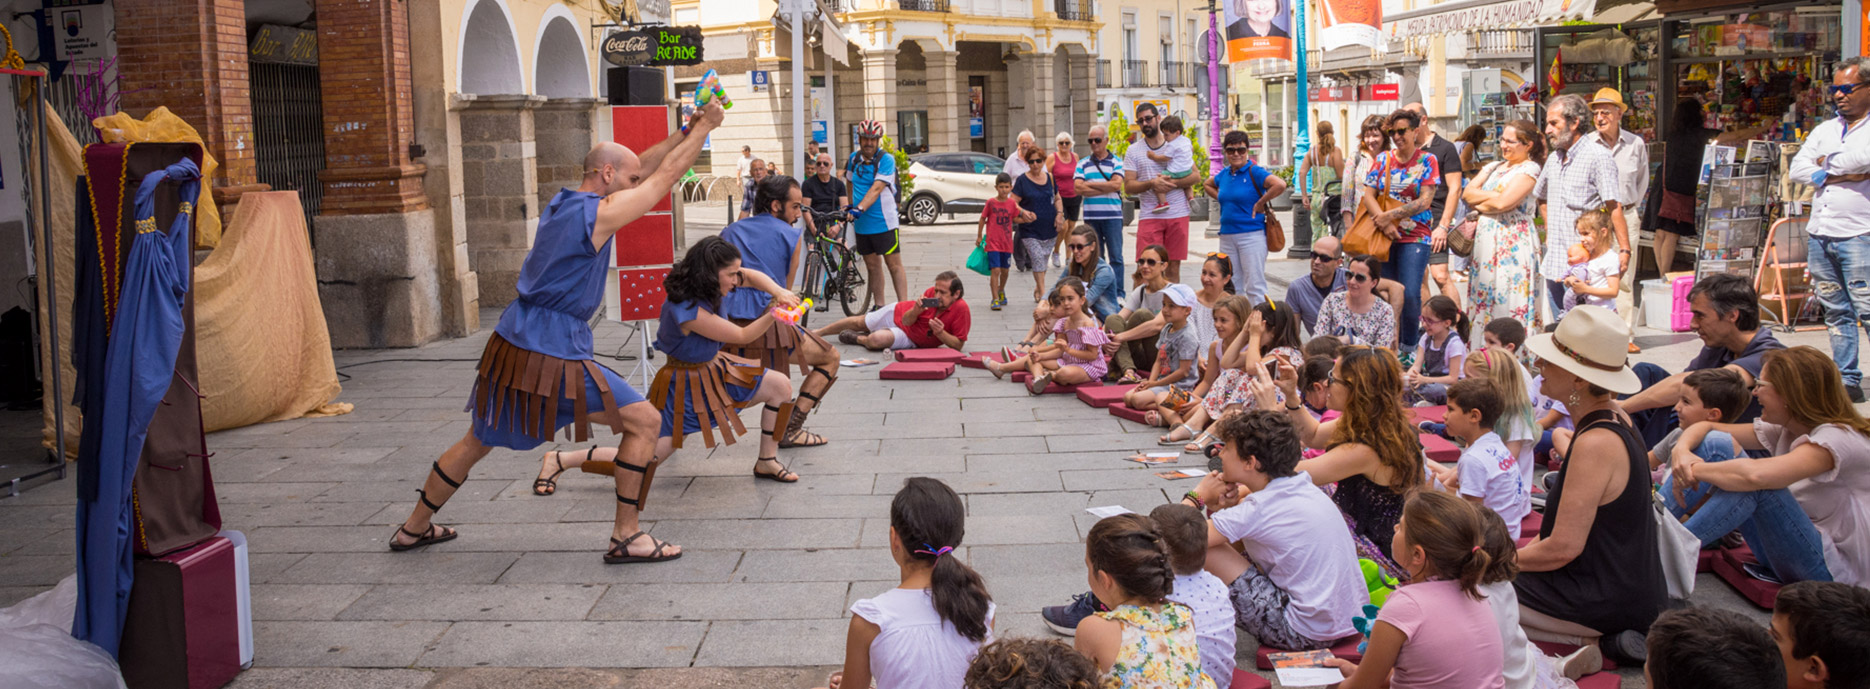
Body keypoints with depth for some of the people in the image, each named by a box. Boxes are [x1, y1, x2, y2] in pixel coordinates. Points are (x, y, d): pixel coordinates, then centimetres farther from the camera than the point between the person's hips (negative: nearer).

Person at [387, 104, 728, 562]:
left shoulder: (563, 202, 11)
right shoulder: (598, 213, -14)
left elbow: (647, 165, 20)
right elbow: (666, 175, -6)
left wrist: (687, 132, 18)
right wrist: (704, 127, 6)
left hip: (512, 343, 9)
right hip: (554, 356, -9)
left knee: (478, 441, 23)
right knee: (644, 421, 0)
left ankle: (414, 528, 36)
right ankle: (626, 534, 2)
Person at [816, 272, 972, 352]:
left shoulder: (961, 310, -33)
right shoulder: (931, 293, -25)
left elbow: (958, 345, -27)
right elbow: (906, 320, -15)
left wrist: (940, 333, -42)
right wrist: (916, 310, -37)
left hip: (910, 340, -2)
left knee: (876, 340, -25)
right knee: (858, 323, 17)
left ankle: (859, 339, 11)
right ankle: (817, 332, 43)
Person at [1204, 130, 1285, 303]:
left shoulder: (1254, 172, -9)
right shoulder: (1224, 174, 11)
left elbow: (1280, 185, -24)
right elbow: (1208, 185, 32)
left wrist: (1260, 203, -15)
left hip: (1251, 235, -7)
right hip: (1227, 235, 7)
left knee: (1254, 286, -7)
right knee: (1231, 286, 12)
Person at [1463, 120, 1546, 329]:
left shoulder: (1529, 169, -5)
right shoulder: (1493, 167, 18)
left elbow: (1503, 202, -16)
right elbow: (1466, 193, 7)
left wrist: (1479, 203, 0)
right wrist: (1492, 195, -7)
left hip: (1512, 239, -7)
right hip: (1485, 238, 8)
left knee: (1509, 300, -10)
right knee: (1483, 292, 6)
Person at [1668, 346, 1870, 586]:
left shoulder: (1839, 438, -21)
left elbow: (1756, 474, -38)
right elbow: (1706, 427, 4)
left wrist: (1695, 469, -25)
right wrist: (1682, 451, -18)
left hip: (1836, 571, -8)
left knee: (1753, 482, -33)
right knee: (1717, 444, -6)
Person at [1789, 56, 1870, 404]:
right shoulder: (1824, 129, 18)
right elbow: (1798, 167, 7)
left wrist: (1828, 164, -3)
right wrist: (1841, 175, -7)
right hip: (1819, 234, 6)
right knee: (1836, 312, 9)